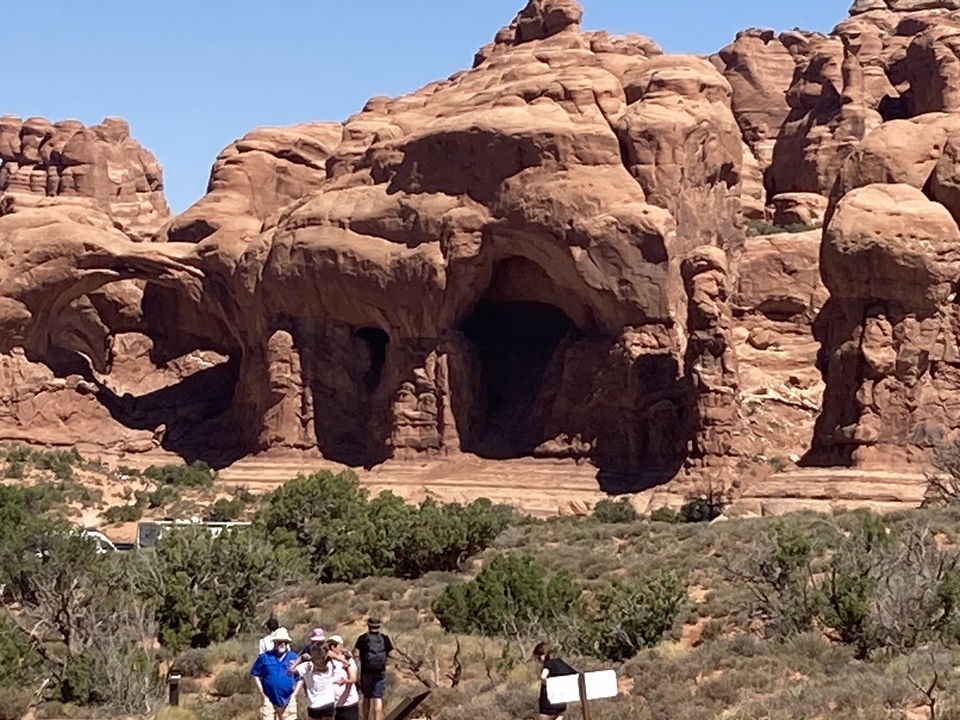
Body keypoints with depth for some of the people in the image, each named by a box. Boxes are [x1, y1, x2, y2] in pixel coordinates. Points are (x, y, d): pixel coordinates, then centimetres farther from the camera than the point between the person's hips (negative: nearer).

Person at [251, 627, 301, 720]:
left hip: (288, 702, 1)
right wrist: (263, 694, -3)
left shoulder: (293, 657, 1)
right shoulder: (265, 657, -2)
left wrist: (294, 694, -2)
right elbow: (255, 675, 3)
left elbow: (300, 678, 7)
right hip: (269, 701, -1)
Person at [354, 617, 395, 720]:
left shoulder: (362, 638, -4)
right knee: (378, 698, -1)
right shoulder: (385, 638, 0)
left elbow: (356, 654, -12)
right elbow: (392, 654, -2)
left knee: (367, 697, 14)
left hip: (366, 672, 0)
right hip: (380, 673, 0)